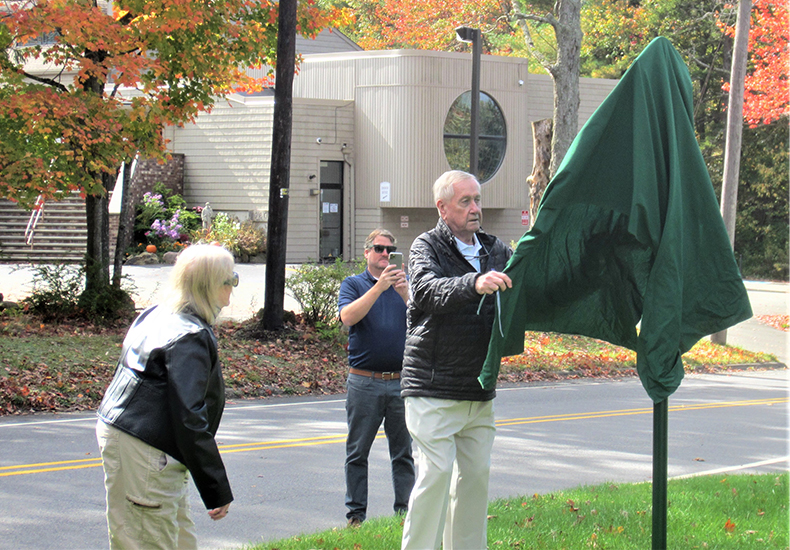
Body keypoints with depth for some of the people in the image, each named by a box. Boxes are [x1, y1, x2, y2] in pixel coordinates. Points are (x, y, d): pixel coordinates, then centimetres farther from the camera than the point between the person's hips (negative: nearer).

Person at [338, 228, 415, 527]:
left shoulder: (404, 285, 12)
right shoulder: (353, 284, 6)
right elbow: (348, 317, -13)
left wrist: (406, 295, -19)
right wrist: (379, 287, -20)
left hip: (401, 381, 2)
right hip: (364, 382, -2)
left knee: (404, 452, 5)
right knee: (357, 453, 3)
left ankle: (405, 511, 12)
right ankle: (356, 514, 10)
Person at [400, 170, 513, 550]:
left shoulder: (495, 250, 15)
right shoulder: (427, 247, -4)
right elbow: (428, 290, -24)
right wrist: (474, 284, -43)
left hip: (479, 391, 6)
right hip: (433, 389, -6)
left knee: (476, 474, 9)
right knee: (436, 473, -11)